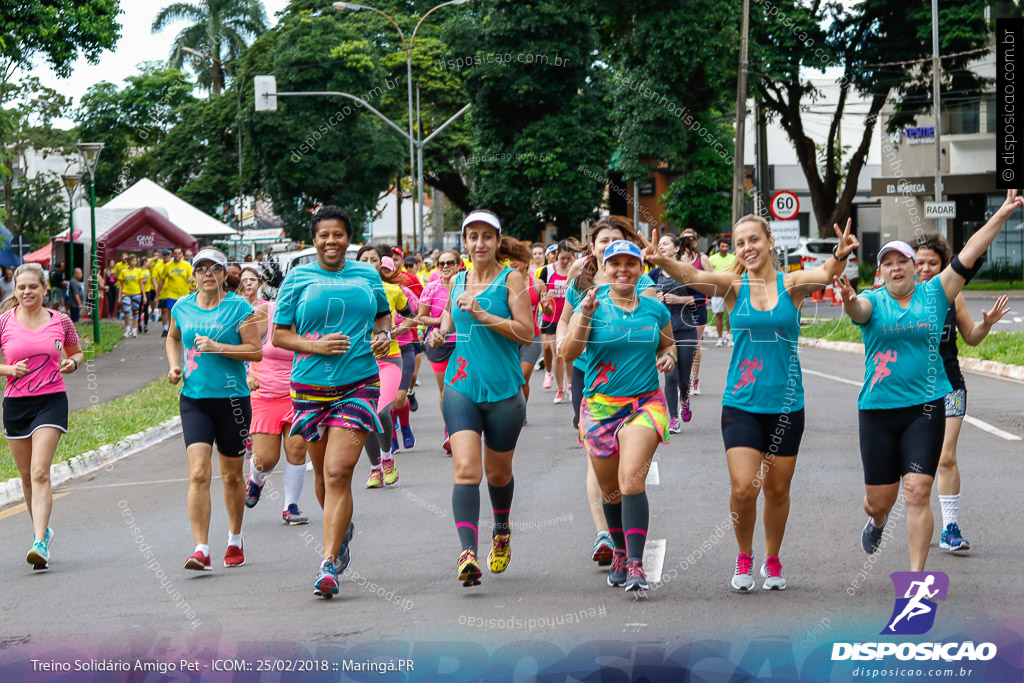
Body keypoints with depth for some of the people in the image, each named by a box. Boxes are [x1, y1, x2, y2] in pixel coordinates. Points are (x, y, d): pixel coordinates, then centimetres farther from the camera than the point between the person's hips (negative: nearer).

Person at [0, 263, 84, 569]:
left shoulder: (60, 321, 2)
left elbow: (77, 352, 18)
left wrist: (72, 363, -4)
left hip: (51, 400, -2)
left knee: (40, 472, -16)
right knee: (26, 476, 11)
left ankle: (40, 543, -23)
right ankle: (41, 530, 33)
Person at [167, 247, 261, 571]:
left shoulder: (238, 307, -4)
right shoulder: (182, 307, 7)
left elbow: (256, 351, -9)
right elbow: (173, 338, 28)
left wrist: (217, 347, -18)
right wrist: (174, 365, 10)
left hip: (232, 399, -2)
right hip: (194, 400, 2)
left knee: (232, 475, 11)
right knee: (198, 474, -12)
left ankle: (235, 539, 32)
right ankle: (201, 549, -15)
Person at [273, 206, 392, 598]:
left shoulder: (367, 275, 8)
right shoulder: (298, 279, 3)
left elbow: (384, 314, 23)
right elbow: (279, 334, 3)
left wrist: (383, 336, 1)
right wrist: (316, 346, -14)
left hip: (358, 386, -1)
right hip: (311, 387, 1)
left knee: (338, 473, -13)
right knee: (323, 473, 12)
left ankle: (329, 564, -14)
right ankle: (341, 529, 43)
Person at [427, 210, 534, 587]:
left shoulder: (511, 279, -3)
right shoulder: (458, 280, 10)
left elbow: (526, 332, -12)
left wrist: (481, 314, -19)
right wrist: (441, 333, 7)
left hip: (504, 390, -2)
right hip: (461, 386, 2)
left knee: (497, 472, 13)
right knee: (466, 469, -15)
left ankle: (501, 530, 44)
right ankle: (468, 552, -24)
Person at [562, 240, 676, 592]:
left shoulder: (655, 309, 6)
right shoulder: (591, 305, -1)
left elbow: (668, 344, 25)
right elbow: (568, 353, -12)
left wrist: (669, 357, 1)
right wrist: (585, 314, -25)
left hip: (645, 404, -1)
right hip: (600, 407, 1)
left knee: (631, 480, -20)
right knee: (610, 491, 11)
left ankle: (635, 564, -23)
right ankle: (620, 551, 36)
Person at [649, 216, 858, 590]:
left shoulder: (791, 285, -2)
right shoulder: (734, 287, -2)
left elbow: (824, 274, -22)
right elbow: (693, 276, -19)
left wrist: (840, 257, -45)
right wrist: (662, 261, -40)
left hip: (786, 404, 1)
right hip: (741, 404, -1)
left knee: (777, 489, 11)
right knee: (743, 488, -11)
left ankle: (772, 560, 32)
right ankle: (744, 556, 14)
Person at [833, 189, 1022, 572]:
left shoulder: (934, 294, 4)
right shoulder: (872, 302, 1)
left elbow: (969, 255, -1)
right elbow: (860, 309, -22)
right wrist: (849, 302, -46)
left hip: (925, 407, -1)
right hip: (877, 410, 1)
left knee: (917, 494, -11)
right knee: (880, 498, 9)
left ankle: (916, 577, -4)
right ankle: (877, 520, 48)